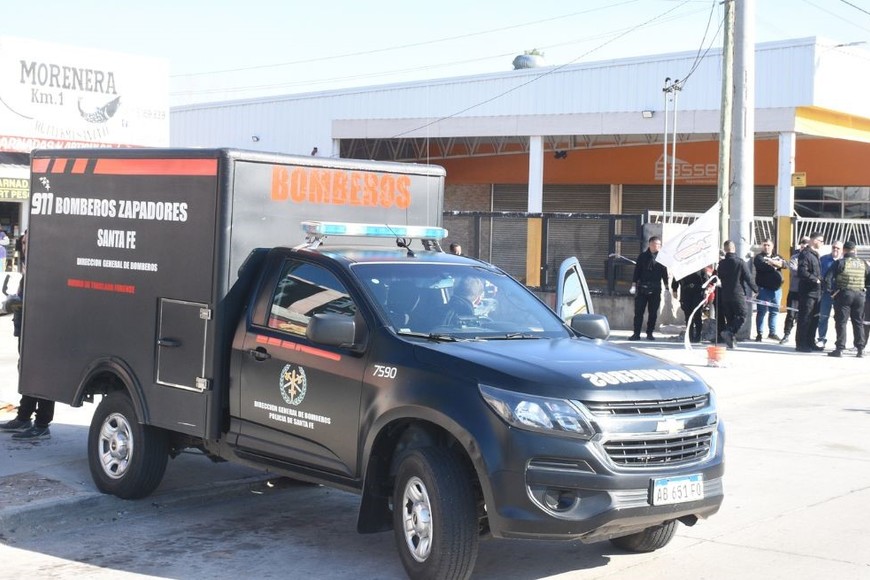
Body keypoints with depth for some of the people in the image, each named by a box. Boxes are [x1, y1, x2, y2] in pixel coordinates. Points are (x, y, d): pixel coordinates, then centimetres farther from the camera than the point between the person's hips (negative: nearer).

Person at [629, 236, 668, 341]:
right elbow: (637, 271, 5)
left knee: (653, 313, 4)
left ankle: (650, 333, 12)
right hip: (642, 288, -1)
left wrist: (666, 287, 5)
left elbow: (664, 273, 9)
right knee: (638, 311, -2)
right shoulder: (643, 256, 4)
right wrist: (634, 285, -2)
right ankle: (636, 333, 1)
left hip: (656, 289, 1)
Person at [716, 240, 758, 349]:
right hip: (738, 294, -5)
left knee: (730, 318, 12)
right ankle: (729, 332, -22)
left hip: (725, 295, 5)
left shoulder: (721, 263, 2)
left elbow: (719, 278, 12)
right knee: (741, 316, -1)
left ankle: (730, 340, 8)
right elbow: (748, 278, -7)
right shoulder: (741, 263, -10)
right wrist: (755, 290, 5)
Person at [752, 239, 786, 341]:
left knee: (775, 311, 10)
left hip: (776, 288, 5)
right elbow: (763, 266, -18)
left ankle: (772, 332, 19)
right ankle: (759, 333, 1)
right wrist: (776, 265, -8)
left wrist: (772, 262, -17)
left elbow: (783, 264, -2)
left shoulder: (777, 257, 18)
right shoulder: (759, 257, 2)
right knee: (762, 311, -3)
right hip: (764, 288, -5)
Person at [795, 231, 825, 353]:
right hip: (807, 292, -10)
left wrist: (820, 280, 10)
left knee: (814, 319, 14)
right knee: (804, 319, -5)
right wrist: (815, 279, -18)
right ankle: (801, 344, 0)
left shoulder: (814, 254, 18)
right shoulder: (805, 254, -12)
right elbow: (802, 272, -22)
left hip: (815, 292, 10)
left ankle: (810, 343, 22)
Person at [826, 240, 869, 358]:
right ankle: (860, 349, 11)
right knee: (858, 322, 11)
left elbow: (829, 278, -13)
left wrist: (833, 291, -4)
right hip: (859, 295, 4)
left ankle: (840, 349, -4)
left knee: (841, 322, -1)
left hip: (844, 294, -4)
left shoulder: (840, 263, -7)